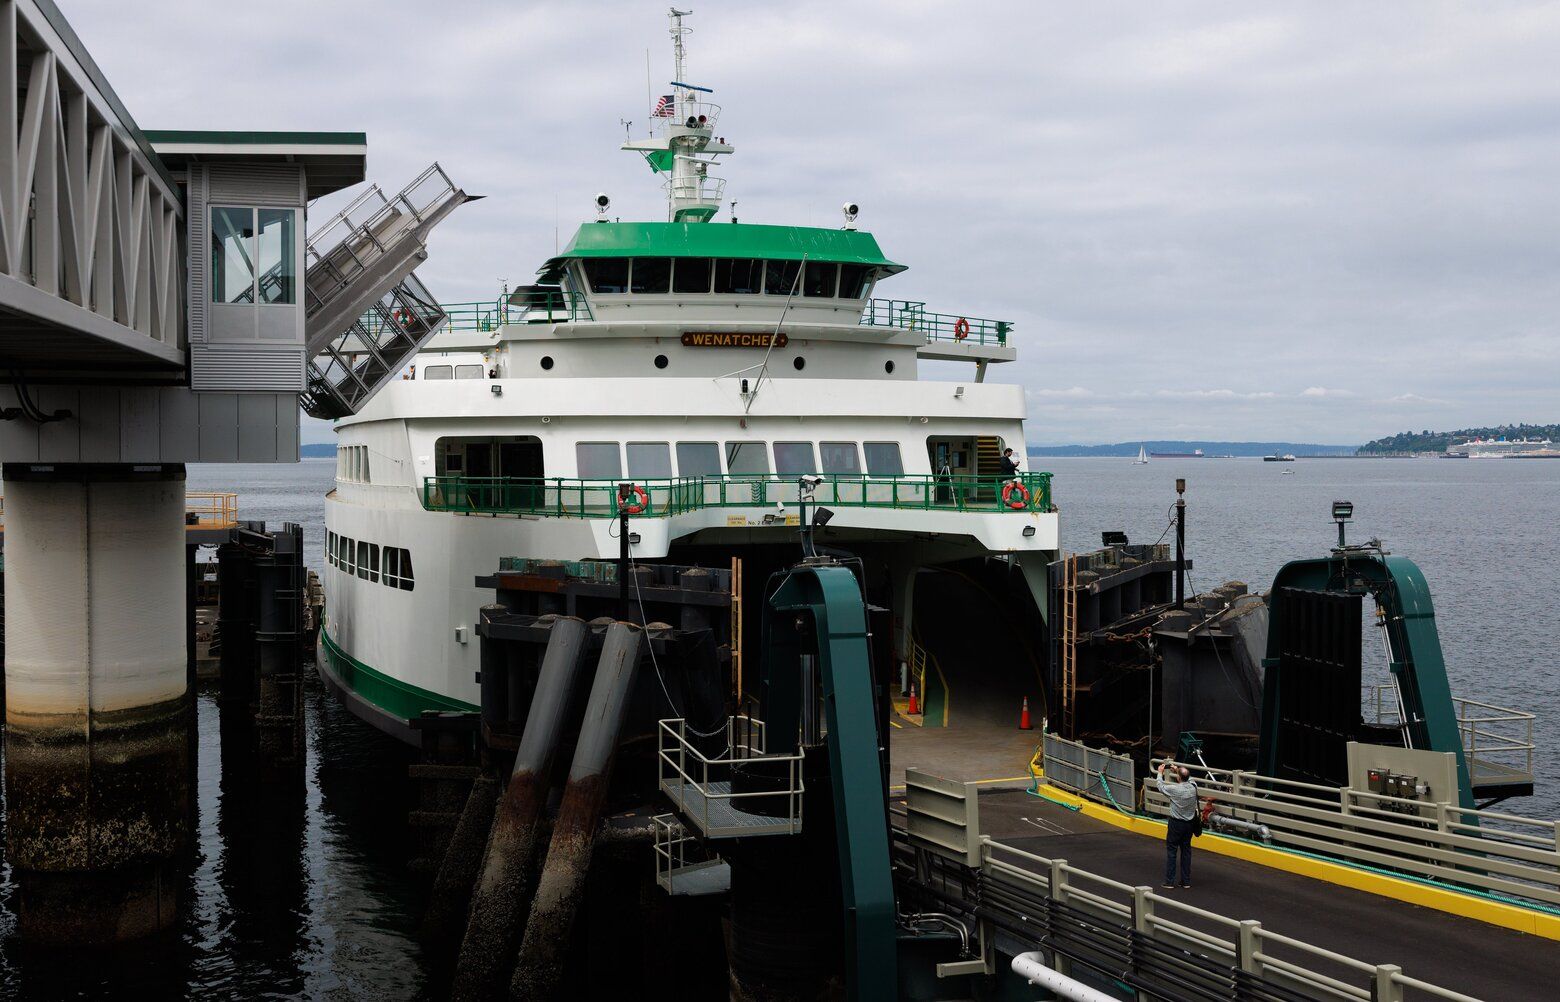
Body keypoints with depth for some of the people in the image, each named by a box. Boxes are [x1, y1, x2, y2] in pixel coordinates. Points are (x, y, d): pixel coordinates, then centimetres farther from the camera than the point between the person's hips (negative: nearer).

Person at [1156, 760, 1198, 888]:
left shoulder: (1174, 789, -21)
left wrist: (1160, 773, 15)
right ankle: (1186, 881, 17)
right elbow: (1189, 779, 17)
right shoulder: (1193, 787, -8)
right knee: (1186, 850, 13)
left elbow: (1161, 787, -1)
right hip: (1189, 824, 5)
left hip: (1176, 824, -5)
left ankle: (1169, 881, 5)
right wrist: (1178, 770, 27)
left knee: (1171, 851, 4)